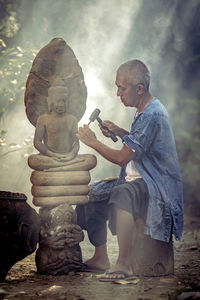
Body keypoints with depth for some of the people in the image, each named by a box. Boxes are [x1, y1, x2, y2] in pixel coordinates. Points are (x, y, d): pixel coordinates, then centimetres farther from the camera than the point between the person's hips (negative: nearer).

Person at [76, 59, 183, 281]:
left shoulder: (152, 116, -21)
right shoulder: (146, 111, 12)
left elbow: (122, 158, -20)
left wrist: (93, 142, -8)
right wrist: (119, 132, 16)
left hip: (157, 184, -11)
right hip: (138, 179, 11)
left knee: (121, 195, -38)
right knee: (94, 194, 12)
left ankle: (124, 264, -38)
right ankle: (100, 258, 14)